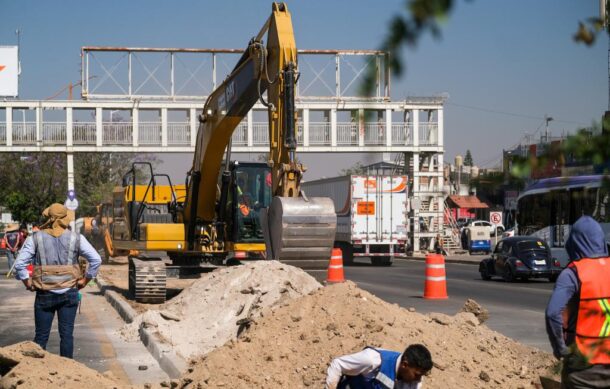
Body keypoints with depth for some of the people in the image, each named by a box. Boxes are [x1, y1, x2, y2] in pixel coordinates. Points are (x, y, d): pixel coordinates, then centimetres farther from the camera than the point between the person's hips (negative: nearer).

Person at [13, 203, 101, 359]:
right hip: (69, 293, 0)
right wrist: (85, 280, 6)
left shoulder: (35, 238, -4)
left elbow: (19, 264, -7)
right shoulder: (76, 238, -2)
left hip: (44, 294, 0)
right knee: (67, 334, 7)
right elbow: (96, 260, -2)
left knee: (41, 336, 8)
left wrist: (28, 283, 5)